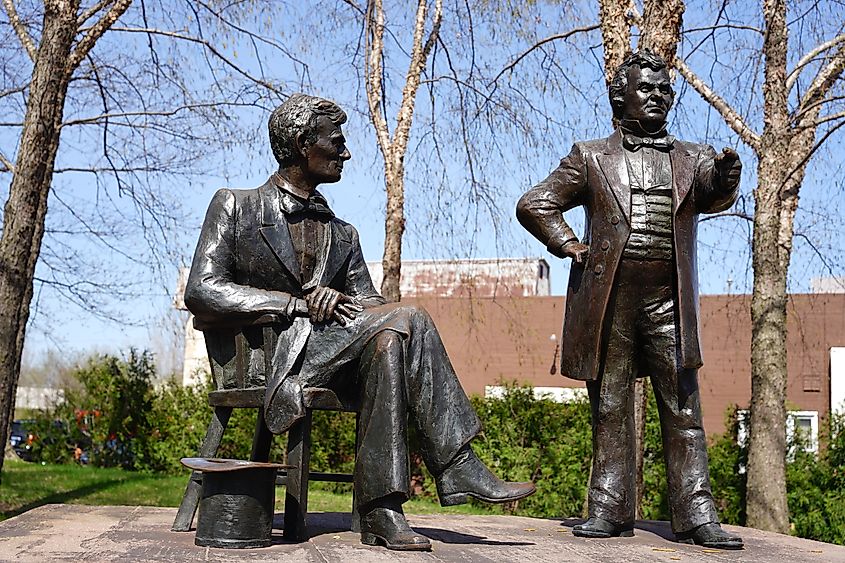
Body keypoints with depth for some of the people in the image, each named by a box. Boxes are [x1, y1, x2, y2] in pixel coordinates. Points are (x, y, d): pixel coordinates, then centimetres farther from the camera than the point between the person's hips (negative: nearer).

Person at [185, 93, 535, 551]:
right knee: (406, 319, -25)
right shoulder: (235, 206, 8)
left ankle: (380, 512, -31)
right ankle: (458, 469, -23)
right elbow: (200, 293, -5)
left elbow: (368, 303, 14)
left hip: (331, 352, 5)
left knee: (387, 341, -31)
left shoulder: (342, 234, 23)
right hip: (264, 355, -5)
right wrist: (296, 303, -13)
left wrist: (337, 302, -12)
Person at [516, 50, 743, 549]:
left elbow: (715, 197, -6)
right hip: (608, 302, 0)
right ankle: (610, 511, 10)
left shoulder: (692, 159, 15)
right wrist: (569, 246, -1)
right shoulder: (591, 158, 12)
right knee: (610, 410, 4)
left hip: (668, 303, 1)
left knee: (683, 411, -1)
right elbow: (534, 204, 11)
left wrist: (726, 178, -29)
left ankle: (697, 516, 2)